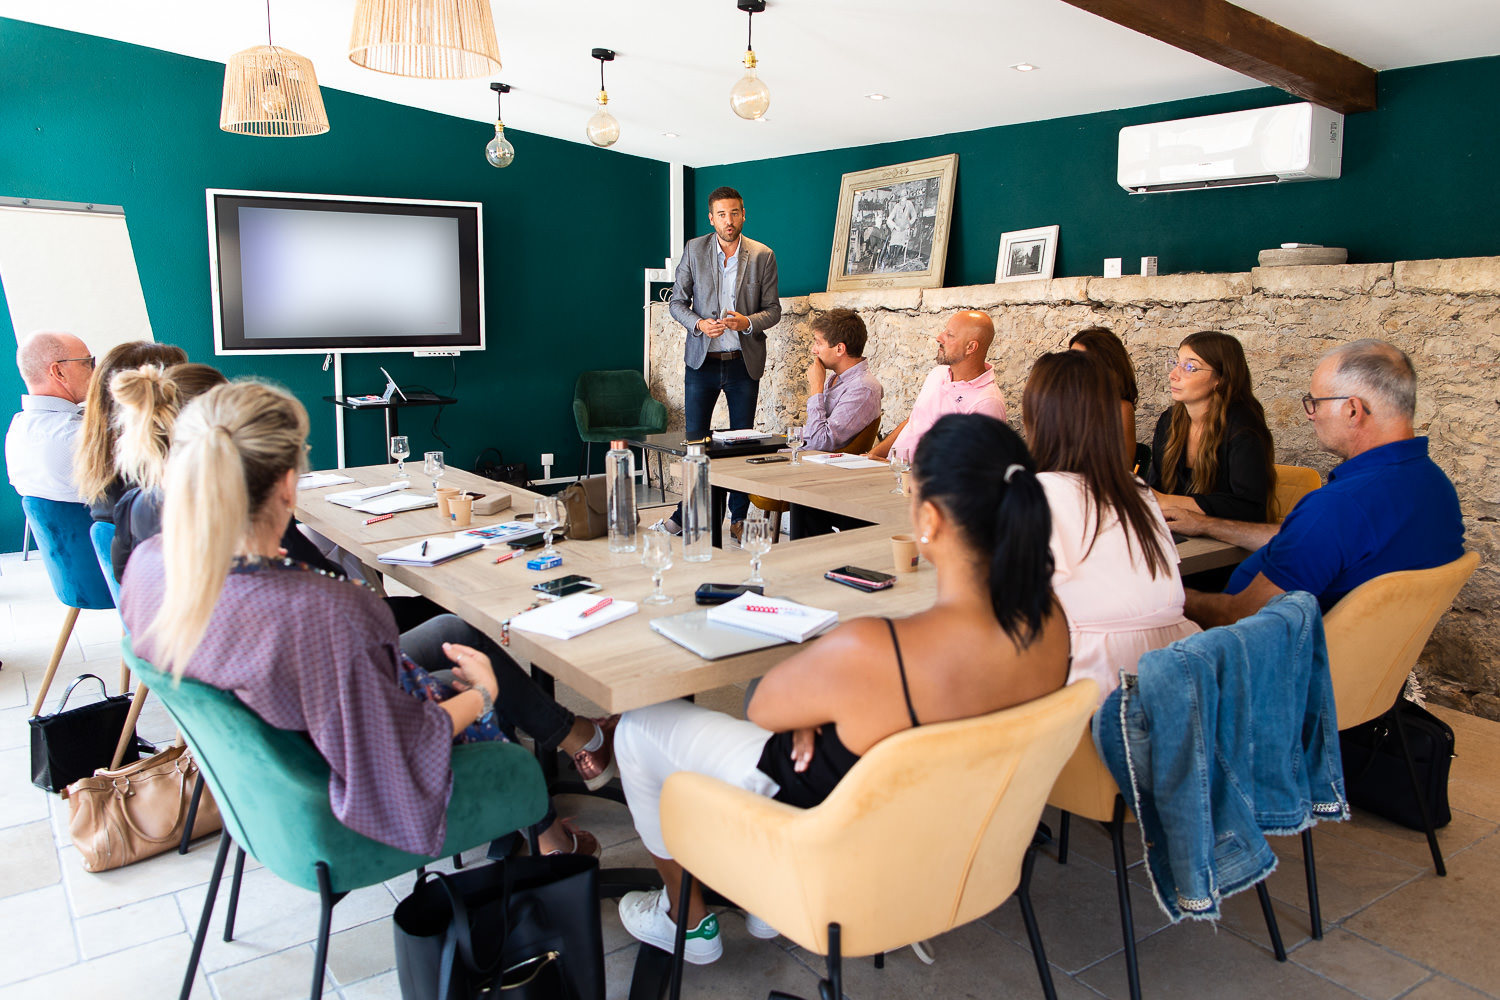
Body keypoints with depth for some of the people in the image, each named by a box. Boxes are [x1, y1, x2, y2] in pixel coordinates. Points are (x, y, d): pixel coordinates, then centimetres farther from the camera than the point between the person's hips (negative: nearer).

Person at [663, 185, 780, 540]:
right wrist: (699, 324, -15)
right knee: (694, 438, 5)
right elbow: (677, 302, 4)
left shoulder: (763, 256, 1)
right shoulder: (694, 250, 2)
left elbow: (773, 309, 3)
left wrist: (748, 321, -18)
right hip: (702, 360, 0)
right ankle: (687, 511, 17)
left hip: (744, 363, 0)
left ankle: (739, 515, 16)